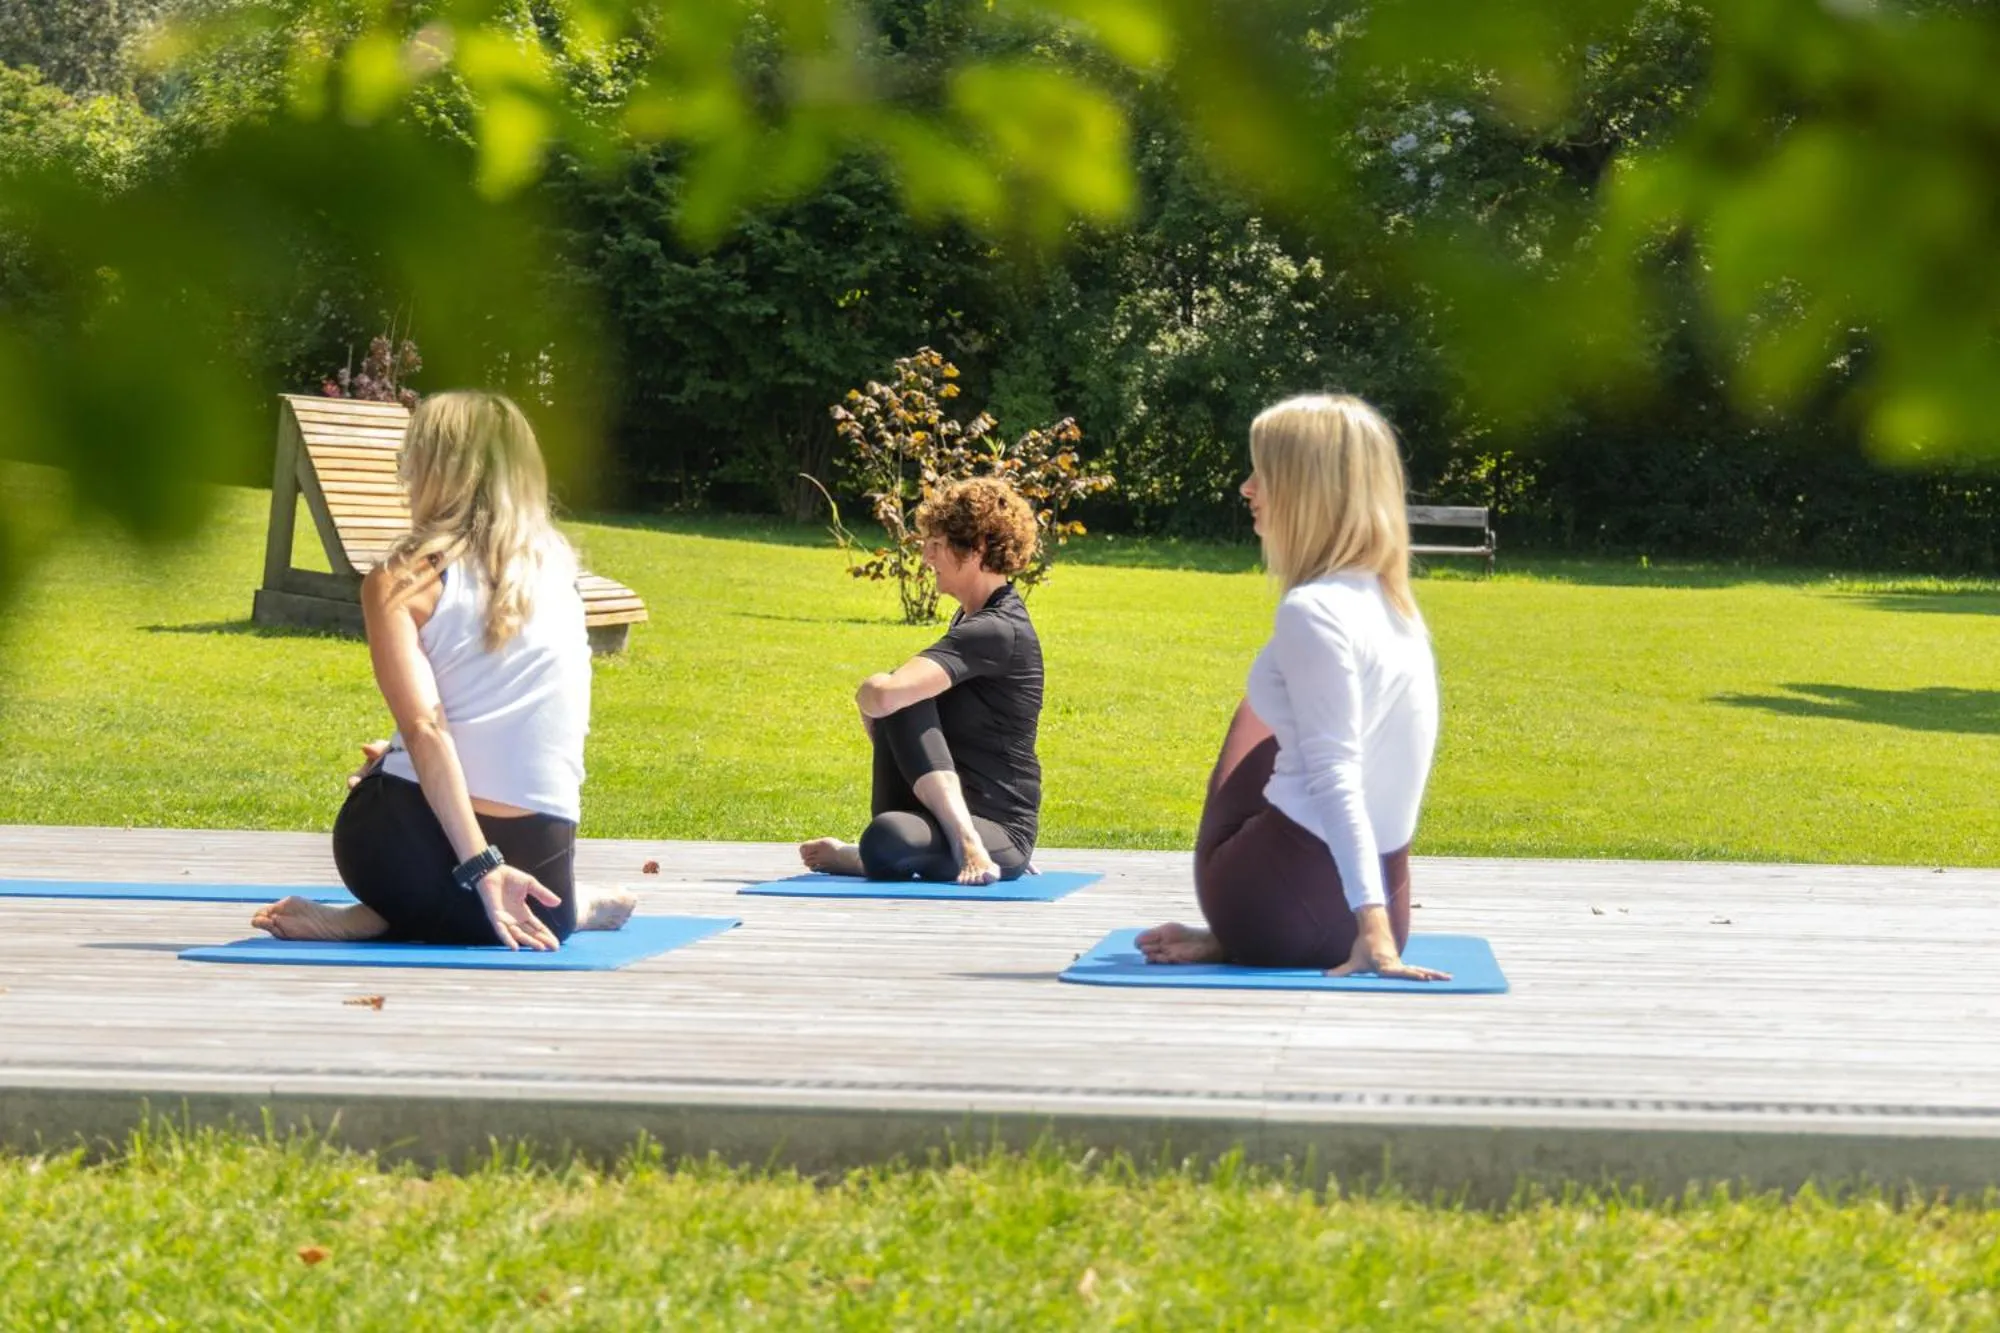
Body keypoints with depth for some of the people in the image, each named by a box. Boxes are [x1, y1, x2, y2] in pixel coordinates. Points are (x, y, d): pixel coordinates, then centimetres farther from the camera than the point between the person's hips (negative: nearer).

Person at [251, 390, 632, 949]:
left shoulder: (400, 583, -4)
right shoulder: (556, 568, 9)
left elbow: (424, 729, -16)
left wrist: (480, 866, -20)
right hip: (539, 857, 3)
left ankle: (376, 917, 5)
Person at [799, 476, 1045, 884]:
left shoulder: (999, 632, -18)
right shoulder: (971, 620, 15)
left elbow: (883, 697, -29)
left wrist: (868, 690, -6)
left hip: (1000, 833, -10)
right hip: (939, 810, 10)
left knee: (886, 844, -42)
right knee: (902, 700, -18)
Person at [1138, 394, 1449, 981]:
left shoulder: (1314, 609, -16)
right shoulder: (1394, 604, 11)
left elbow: (1335, 775, -23)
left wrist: (1371, 927, -28)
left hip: (1288, 905, -6)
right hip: (1381, 893, 7)